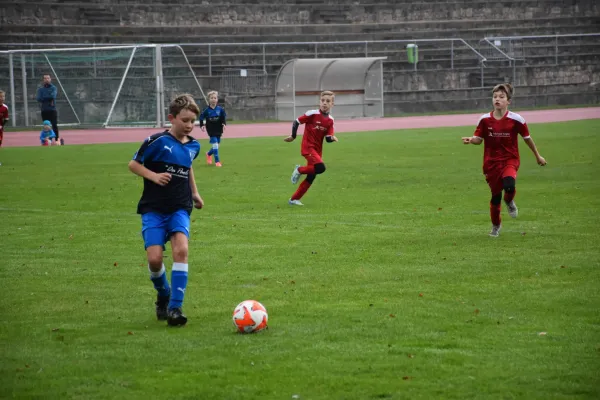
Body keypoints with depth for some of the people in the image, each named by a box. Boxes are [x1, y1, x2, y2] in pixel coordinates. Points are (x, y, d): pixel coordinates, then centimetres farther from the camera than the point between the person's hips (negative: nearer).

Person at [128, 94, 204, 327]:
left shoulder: (193, 146, 9)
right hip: (153, 209, -3)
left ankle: (175, 307, -19)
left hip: (180, 209, 3)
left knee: (181, 249, -21)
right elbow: (133, 164, -3)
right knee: (155, 259, -13)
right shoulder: (158, 141, -9)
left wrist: (194, 192, 25)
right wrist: (154, 176, -18)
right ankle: (163, 295, 19)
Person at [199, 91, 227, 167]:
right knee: (215, 145, -12)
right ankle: (217, 161, -4)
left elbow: (223, 118, 3)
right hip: (211, 131, -3)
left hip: (218, 130, 3)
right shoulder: (207, 110, -9)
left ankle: (209, 154, 43)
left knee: (216, 146, 14)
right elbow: (201, 118, 1)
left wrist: (224, 124, -13)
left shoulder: (220, 109, -5)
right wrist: (202, 126, -11)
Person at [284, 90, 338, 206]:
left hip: (318, 150, 6)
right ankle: (299, 170, 0)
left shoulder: (330, 120, 4)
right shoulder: (312, 114, -12)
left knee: (311, 177, 7)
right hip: (308, 147, -6)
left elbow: (328, 138, 3)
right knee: (320, 168, -27)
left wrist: (332, 138, -20)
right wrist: (293, 137, -2)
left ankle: (294, 199, 19)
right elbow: (297, 122, -4)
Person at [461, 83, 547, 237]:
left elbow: (527, 138, 4)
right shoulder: (485, 119, -4)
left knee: (509, 186, -31)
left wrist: (538, 156, 15)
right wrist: (471, 140, -20)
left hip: (510, 160, -2)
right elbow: (479, 139, 4)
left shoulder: (516, 119, -8)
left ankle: (509, 201, 6)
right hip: (491, 162, 2)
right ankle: (496, 225, 33)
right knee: (495, 196, 7)